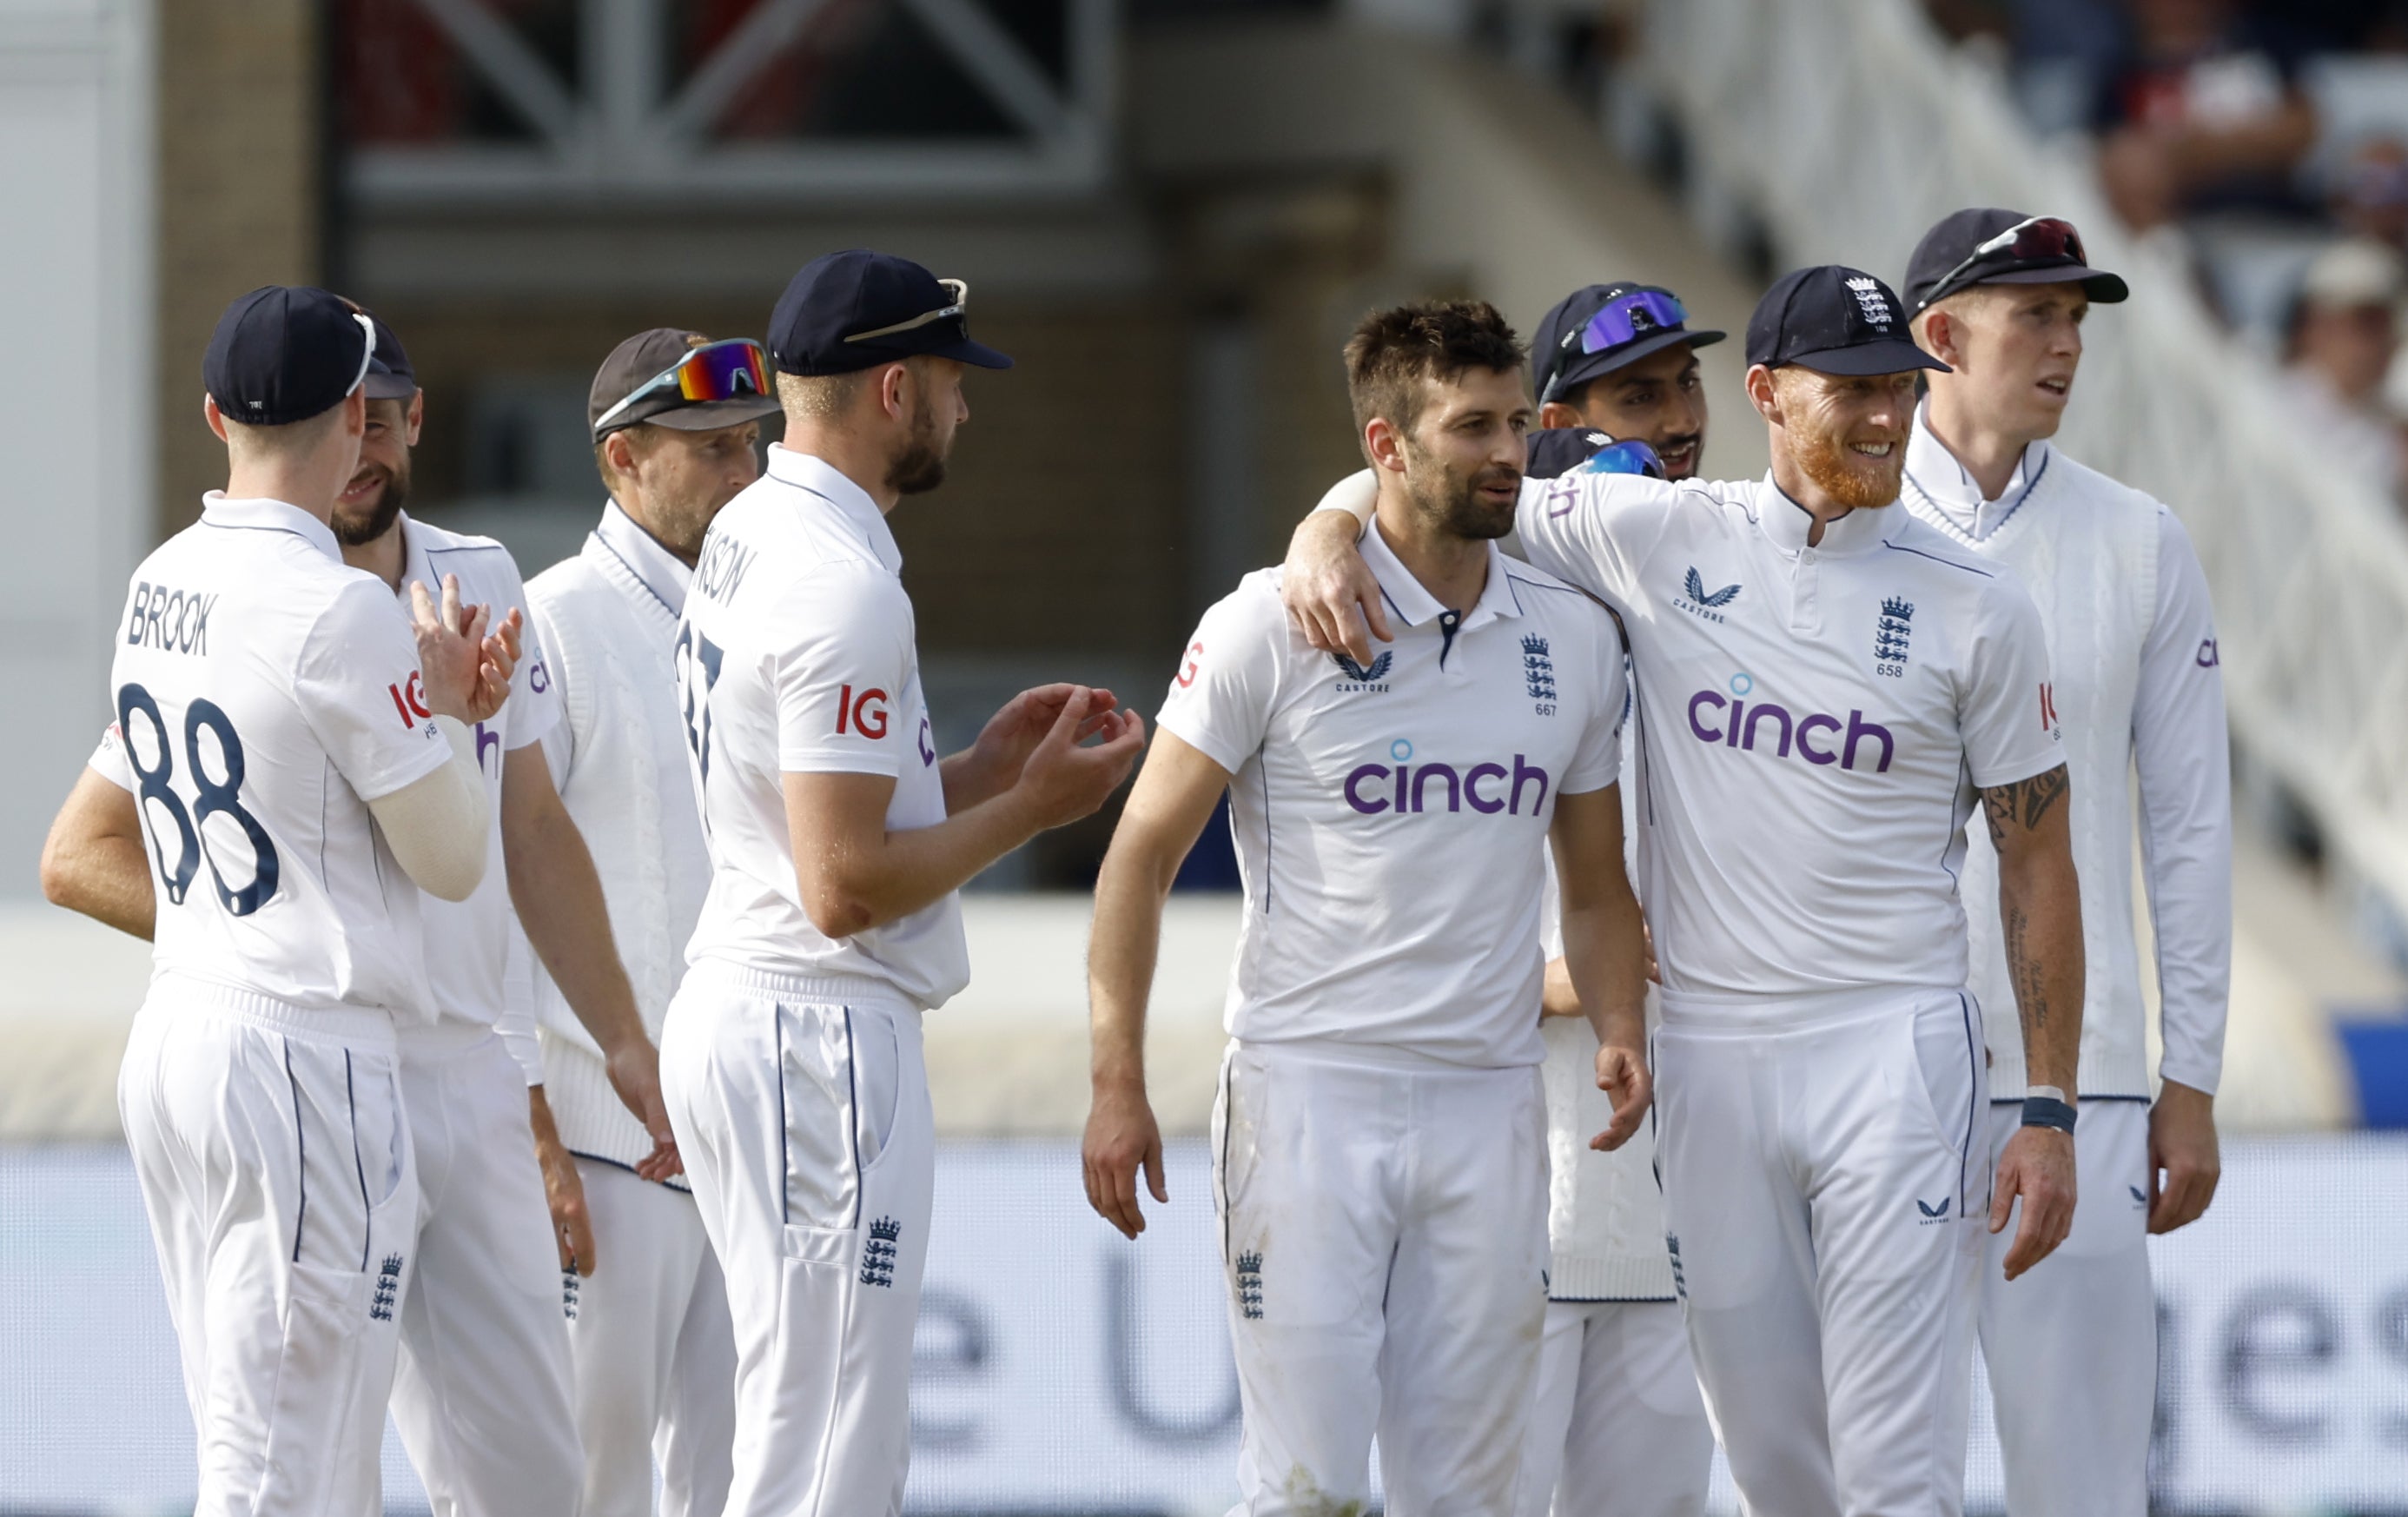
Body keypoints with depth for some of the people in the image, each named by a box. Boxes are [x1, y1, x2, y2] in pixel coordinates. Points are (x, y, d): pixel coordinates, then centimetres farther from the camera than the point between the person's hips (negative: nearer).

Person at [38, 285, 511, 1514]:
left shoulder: (159, 586, 11)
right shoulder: (335, 609, -15)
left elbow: (74, 861, 18)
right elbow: (453, 862, -9)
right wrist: (445, 709, 8)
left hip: (170, 1039, 9)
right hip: (306, 1060, -9)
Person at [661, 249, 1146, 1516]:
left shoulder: (744, 541, 14)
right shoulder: (845, 584, -18)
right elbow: (845, 886, -22)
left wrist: (979, 767, 14)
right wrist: (1035, 806, -10)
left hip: (732, 1017, 11)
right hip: (823, 1034, -11)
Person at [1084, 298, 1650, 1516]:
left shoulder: (1573, 639, 9)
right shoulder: (1272, 627, -4)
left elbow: (1595, 882, 18)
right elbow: (1145, 854, -2)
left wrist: (1616, 1030, -1)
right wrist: (1117, 1083, -8)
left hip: (1489, 1103, 4)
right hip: (1306, 1093, -4)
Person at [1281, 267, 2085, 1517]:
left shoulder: (1977, 612, 0)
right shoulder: (1656, 540, 3)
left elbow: (2037, 863, 3)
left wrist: (2049, 1110, -2)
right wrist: (1326, 537, -12)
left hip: (1895, 1051, -2)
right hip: (1708, 1059, 2)